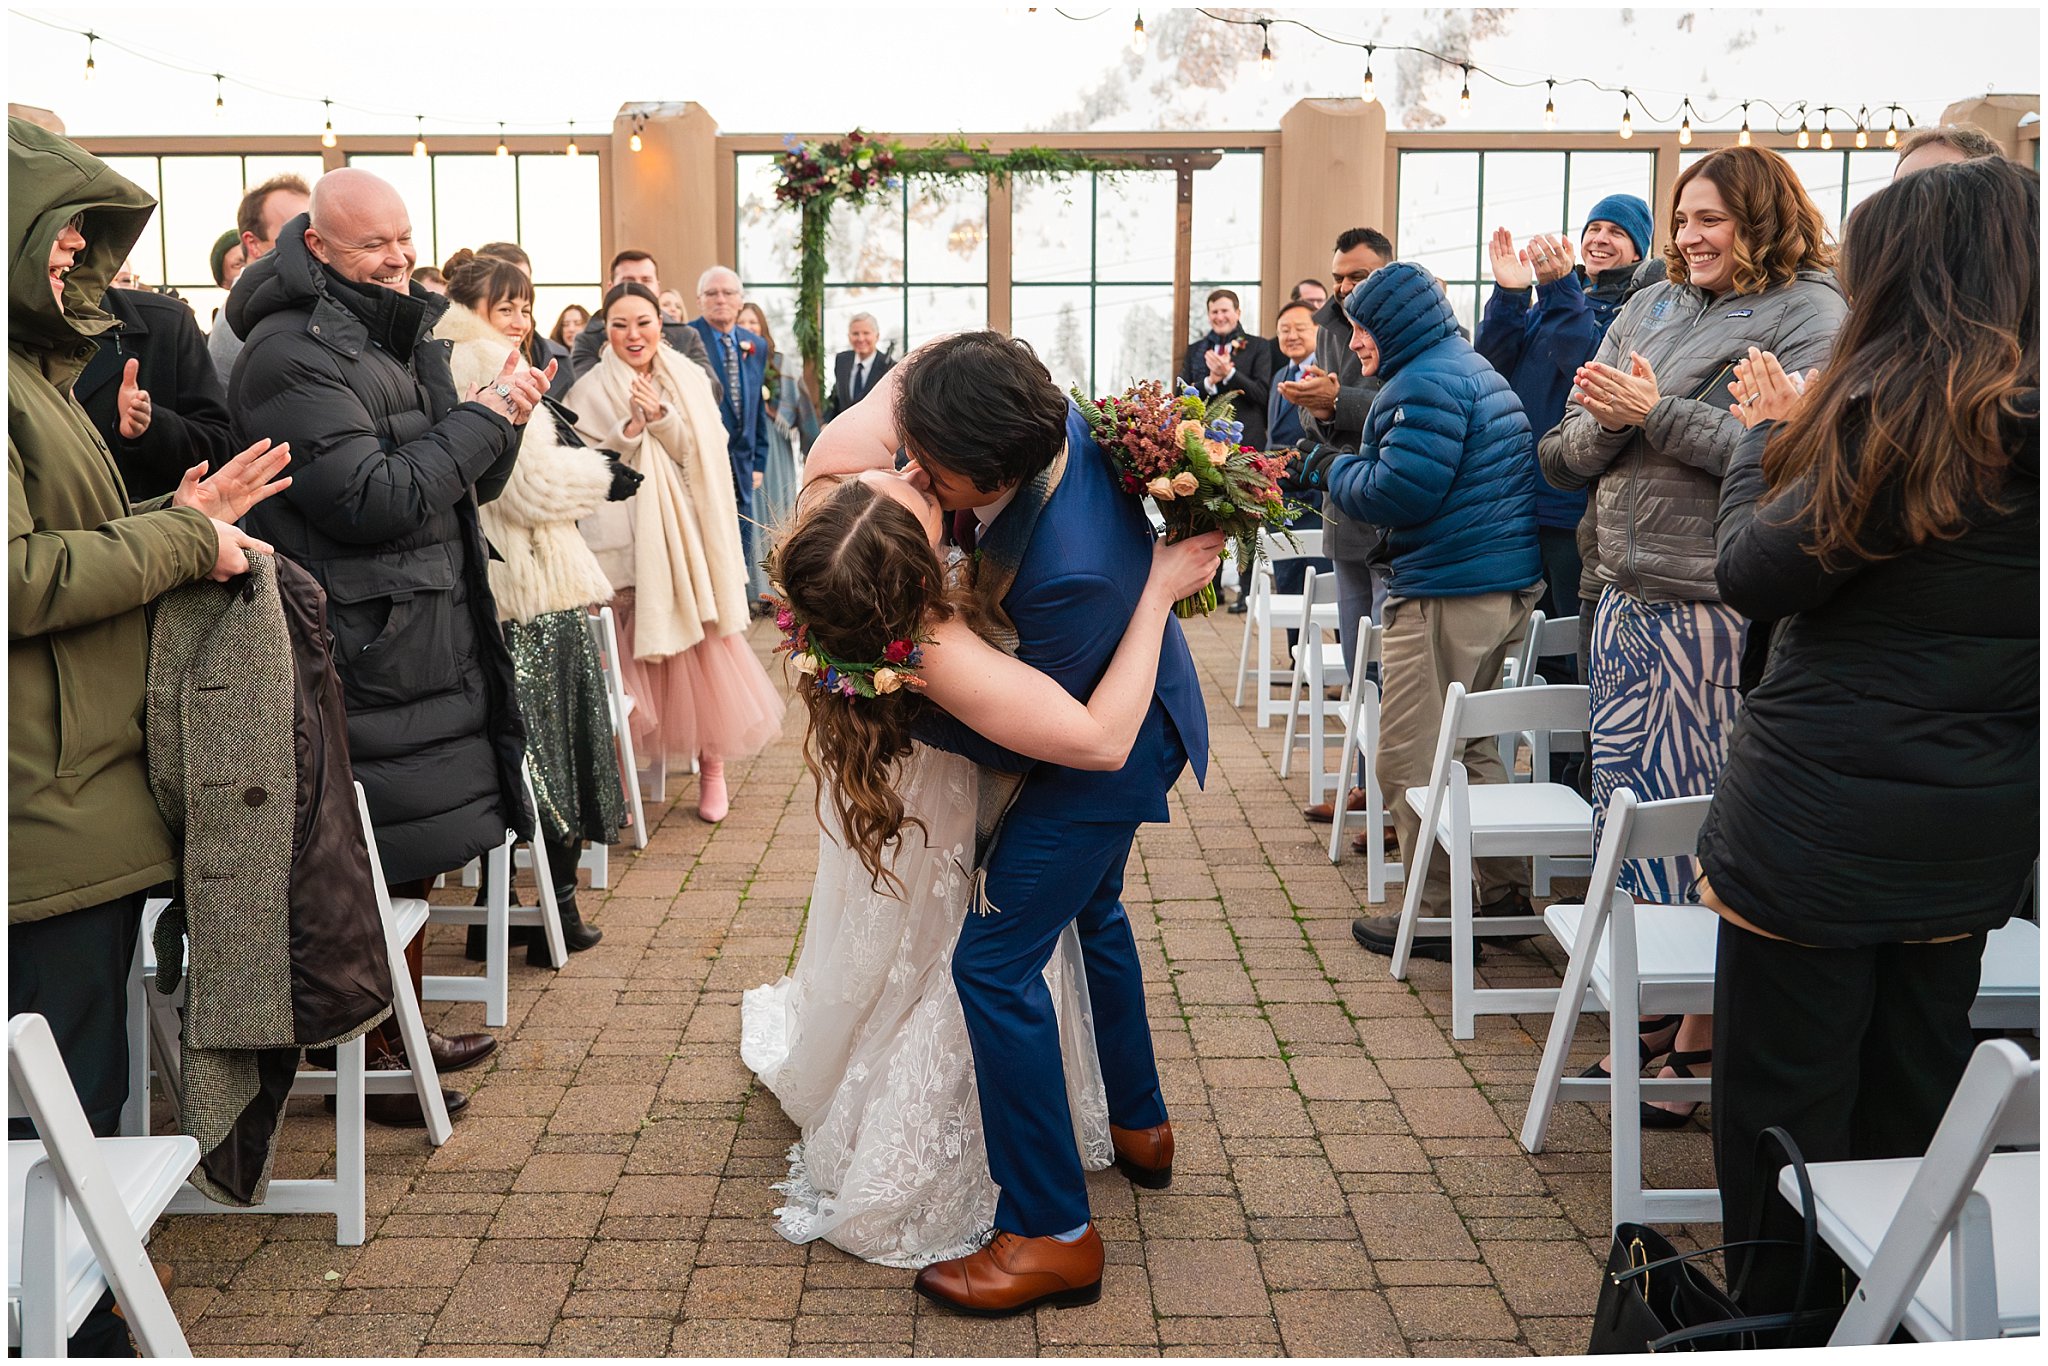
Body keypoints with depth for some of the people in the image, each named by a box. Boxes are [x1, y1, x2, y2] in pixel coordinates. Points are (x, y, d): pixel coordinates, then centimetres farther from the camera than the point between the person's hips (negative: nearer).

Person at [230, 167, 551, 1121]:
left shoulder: (396, 338, 15)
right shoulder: (292, 354, -14)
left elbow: (468, 483, 17)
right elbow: (372, 499, -21)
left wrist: (499, 416, -3)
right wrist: (481, 416, -15)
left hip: (426, 637, 9)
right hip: (363, 654, -9)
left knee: (413, 859, 16)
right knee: (380, 866, -1)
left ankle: (403, 1031, 30)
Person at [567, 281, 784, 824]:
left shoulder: (688, 380, 9)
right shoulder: (590, 392, 3)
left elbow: (699, 454, 3)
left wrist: (660, 417, -12)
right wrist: (629, 429, -15)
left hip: (685, 535, 2)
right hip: (625, 540, -2)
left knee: (704, 650, -2)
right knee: (633, 656, -6)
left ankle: (711, 766, 11)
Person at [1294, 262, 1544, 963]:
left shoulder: (1425, 383, -14)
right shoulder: (1474, 369, 21)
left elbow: (1401, 489, -22)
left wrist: (1334, 469, -4)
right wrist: (1342, 465, 14)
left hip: (1448, 594, -11)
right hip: (1511, 583, 11)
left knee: (1411, 761, -3)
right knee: (1471, 748, 20)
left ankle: (1437, 913, 4)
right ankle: (1506, 894, 25)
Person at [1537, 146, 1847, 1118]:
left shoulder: (1808, 313, -4)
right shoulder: (1650, 307, 14)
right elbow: (1570, 457, 11)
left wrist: (1656, 413, -19)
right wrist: (1604, 418, -9)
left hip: (1719, 608, -7)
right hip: (1629, 598, 7)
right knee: (1626, 803, 11)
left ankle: (1705, 1036, 12)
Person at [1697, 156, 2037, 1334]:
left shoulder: (1906, 407, -17)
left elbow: (1761, 576, -14)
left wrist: (1766, 444, 1)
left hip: (1817, 825, -7)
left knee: (1786, 1104, 8)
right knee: (1911, 1101, 19)